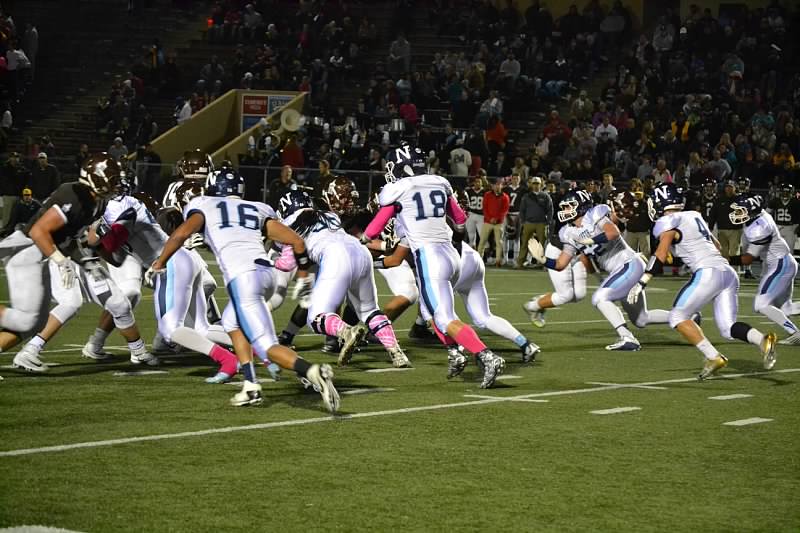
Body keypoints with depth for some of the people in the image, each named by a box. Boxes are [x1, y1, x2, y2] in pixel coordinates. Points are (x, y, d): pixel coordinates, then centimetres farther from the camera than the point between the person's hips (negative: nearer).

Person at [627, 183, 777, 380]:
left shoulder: (667, 223, 0)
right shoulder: (694, 216, 24)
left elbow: (661, 254, -13)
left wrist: (642, 283, -15)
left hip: (708, 273, -8)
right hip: (729, 272, 8)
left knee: (678, 317, 3)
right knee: (728, 328, 7)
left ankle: (713, 357, -10)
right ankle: (762, 340, -20)